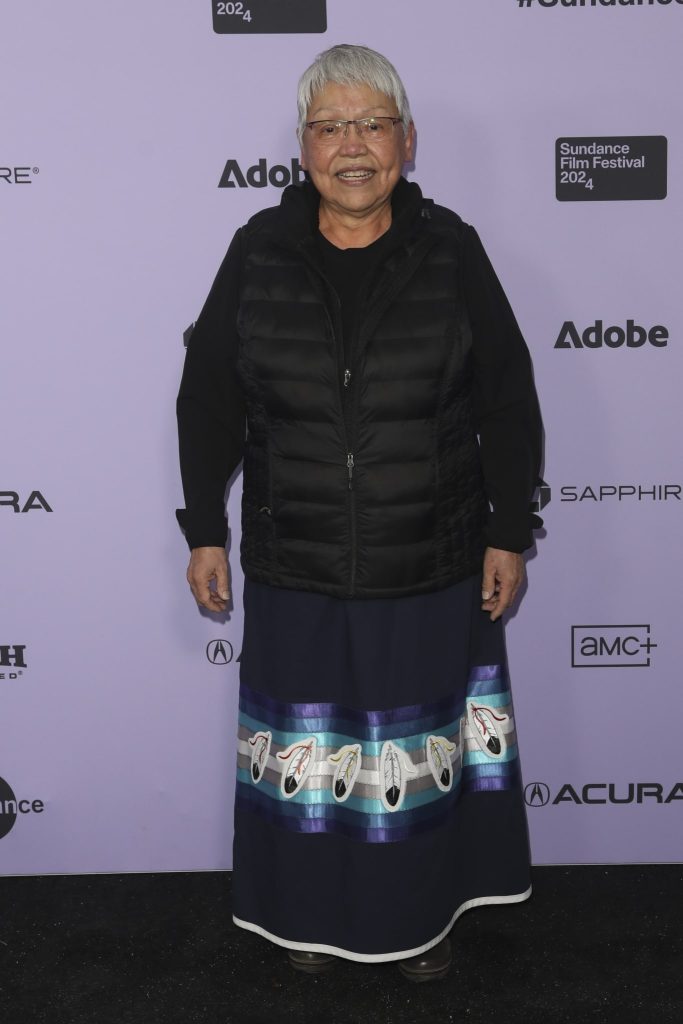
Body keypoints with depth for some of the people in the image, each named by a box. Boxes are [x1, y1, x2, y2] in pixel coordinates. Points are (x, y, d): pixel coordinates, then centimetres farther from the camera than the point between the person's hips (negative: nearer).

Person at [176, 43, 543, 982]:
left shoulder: (451, 251, -4)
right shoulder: (259, 252, -3)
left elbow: (509, 403, 0)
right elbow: (208, 398, 3)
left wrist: (509, 534, -1)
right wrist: (205, 532, 2)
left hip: (433, 575, 0)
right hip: (294, 575, 1)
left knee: (423, 749, 14)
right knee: (307, 751, 14)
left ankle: (423, 913, 37)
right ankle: (313, 912, 37)